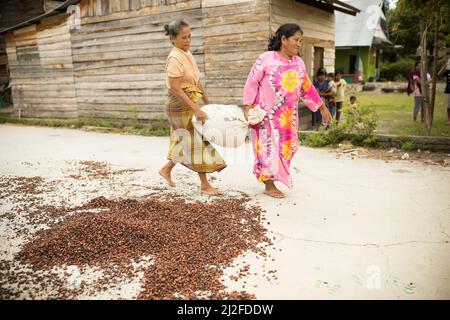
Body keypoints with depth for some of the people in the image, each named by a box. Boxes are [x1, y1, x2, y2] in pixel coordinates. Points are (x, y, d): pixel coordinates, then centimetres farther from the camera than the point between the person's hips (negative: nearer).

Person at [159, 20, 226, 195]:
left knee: (185, 141, 17)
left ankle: (166, 169, 32)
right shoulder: (175, 58, -17)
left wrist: (208, 103, 18)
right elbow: (175, 89, -23)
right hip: (181, 105, -9)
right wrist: (196, 110, -26)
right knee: (197, 140, -3)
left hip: (190, 105, 9)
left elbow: (196, 82, 17)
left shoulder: (187, 54, 10)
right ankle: (204, 184, 6)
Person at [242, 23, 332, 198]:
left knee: (284, 147, 8)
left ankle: (267, 176, 23)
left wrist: (322, 107, 18)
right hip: (266, 113, -6)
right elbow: (252, 83, -6)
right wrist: (247, 107, -12)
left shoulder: (298, 63, 8)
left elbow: (307, 88, 16)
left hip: (288, 116, 6)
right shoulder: (266, 59, -8)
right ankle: (269, 186, 8)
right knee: (269, 147, -3)